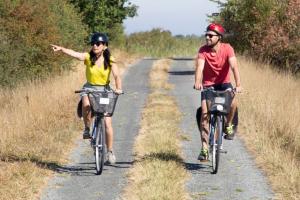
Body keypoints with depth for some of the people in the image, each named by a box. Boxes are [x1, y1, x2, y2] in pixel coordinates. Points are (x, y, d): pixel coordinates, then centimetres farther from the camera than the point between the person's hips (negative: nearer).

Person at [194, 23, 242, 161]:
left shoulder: (227, 49, -15)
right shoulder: (203, 50, -14)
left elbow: (234, 66, -26)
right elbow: (199, 67, -28)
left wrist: (238, 84, -41)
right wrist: (197, 82, -47)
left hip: (224, 83, 0)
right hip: (208, 85, 1)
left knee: (232, 101, -31)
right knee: (204, 113, -15)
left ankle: (228, 125, -2)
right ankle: (204, 149, -9)